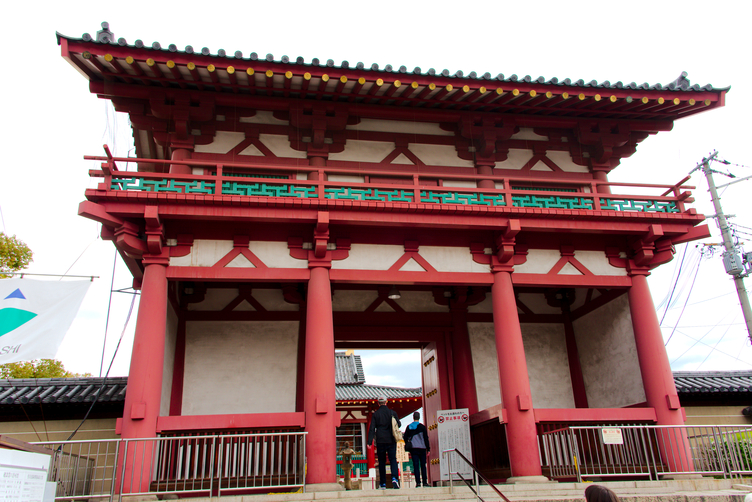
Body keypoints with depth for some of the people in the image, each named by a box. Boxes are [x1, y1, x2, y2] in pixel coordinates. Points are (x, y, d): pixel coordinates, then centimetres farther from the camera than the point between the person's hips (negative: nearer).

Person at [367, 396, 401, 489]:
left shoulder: (375, 414, -1)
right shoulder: (392, 413, 2)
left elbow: (372, 428, -6)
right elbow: (399, 424, 8)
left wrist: (370, 441, -7)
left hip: (380, 441, 0)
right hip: (391, 440, 0)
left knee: (382, 462, 9)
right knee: (393, 459, 1)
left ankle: (383, 484, 9)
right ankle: (394, 478, -22)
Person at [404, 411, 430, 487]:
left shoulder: (409, 427, 9)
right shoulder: (422, 427, 1)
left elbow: (405, 438, 11)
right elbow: (426, 438, -1)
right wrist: (428, 449, 3)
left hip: (413, 449, 1)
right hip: (422, 448, -1)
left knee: (416, 466, -2)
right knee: (423, 465, 7)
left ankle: (418, 483, -10)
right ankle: (425, 482, 5)